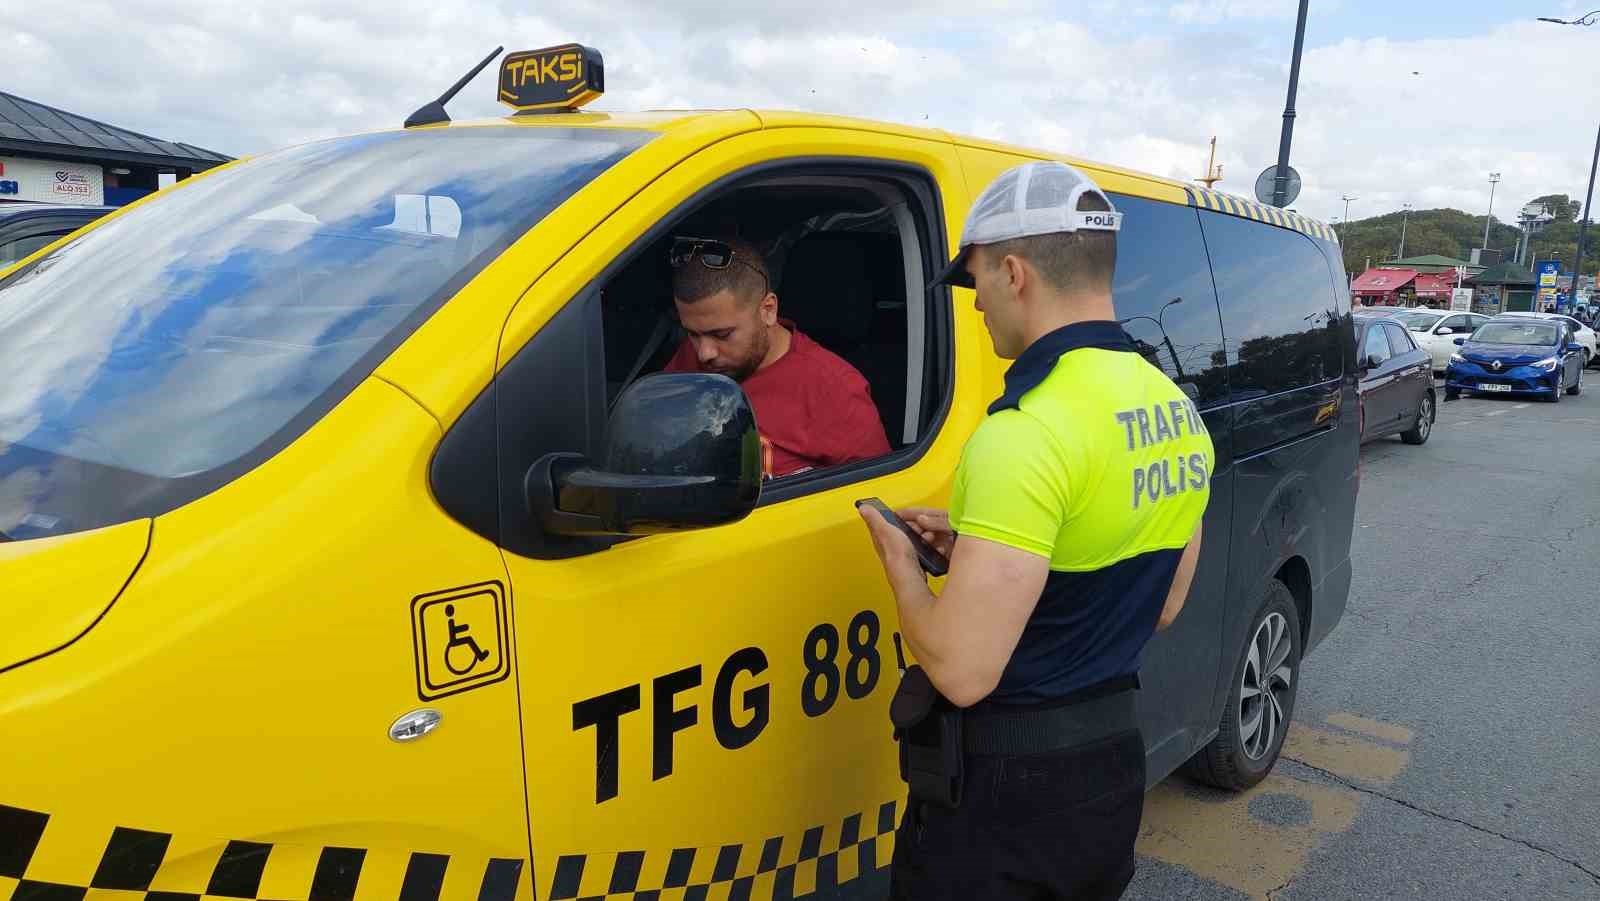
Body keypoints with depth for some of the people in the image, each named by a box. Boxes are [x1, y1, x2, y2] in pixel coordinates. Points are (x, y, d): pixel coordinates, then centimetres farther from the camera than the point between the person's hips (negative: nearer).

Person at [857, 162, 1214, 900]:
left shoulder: (1026, 432, -26)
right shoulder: (1178, 413, 2)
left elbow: (962, 673, -27)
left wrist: (900, 562, -8)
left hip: (1004, 788, -8)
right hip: (1114, 763, 8)